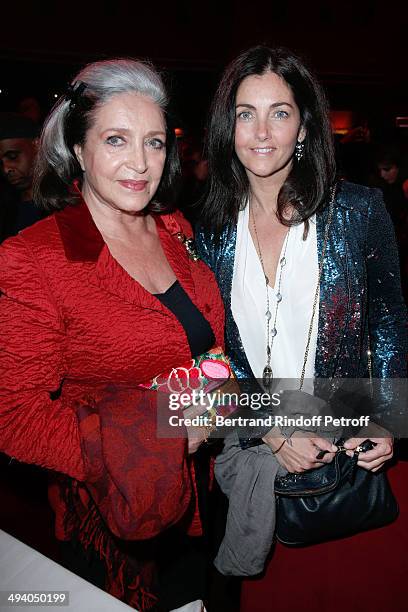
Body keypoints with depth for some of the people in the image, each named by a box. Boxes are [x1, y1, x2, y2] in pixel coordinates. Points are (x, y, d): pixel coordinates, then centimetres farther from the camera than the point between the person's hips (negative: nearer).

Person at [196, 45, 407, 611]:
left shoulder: (358, 210, -6)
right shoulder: (212, 228, -1)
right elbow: (218, 347, 0)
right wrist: (272, 432, -10)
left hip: (358, 455, -1)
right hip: (259, 455, 2)